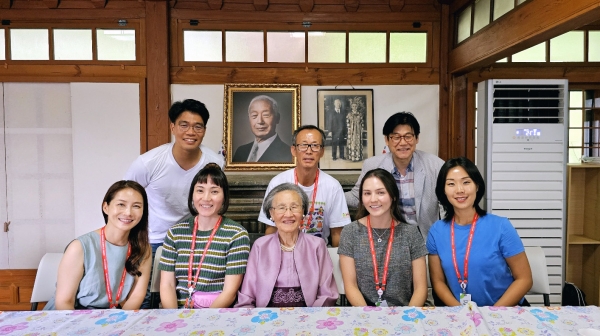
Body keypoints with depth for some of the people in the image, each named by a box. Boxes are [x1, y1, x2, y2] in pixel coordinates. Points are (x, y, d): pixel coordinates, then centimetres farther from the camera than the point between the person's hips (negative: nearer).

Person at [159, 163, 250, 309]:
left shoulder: (237, 235, -4)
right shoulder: (175, 232, 6)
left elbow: (230, 291, -8)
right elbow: (167, 285, 3)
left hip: (219, 314, -2)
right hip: (180, 311, 3)